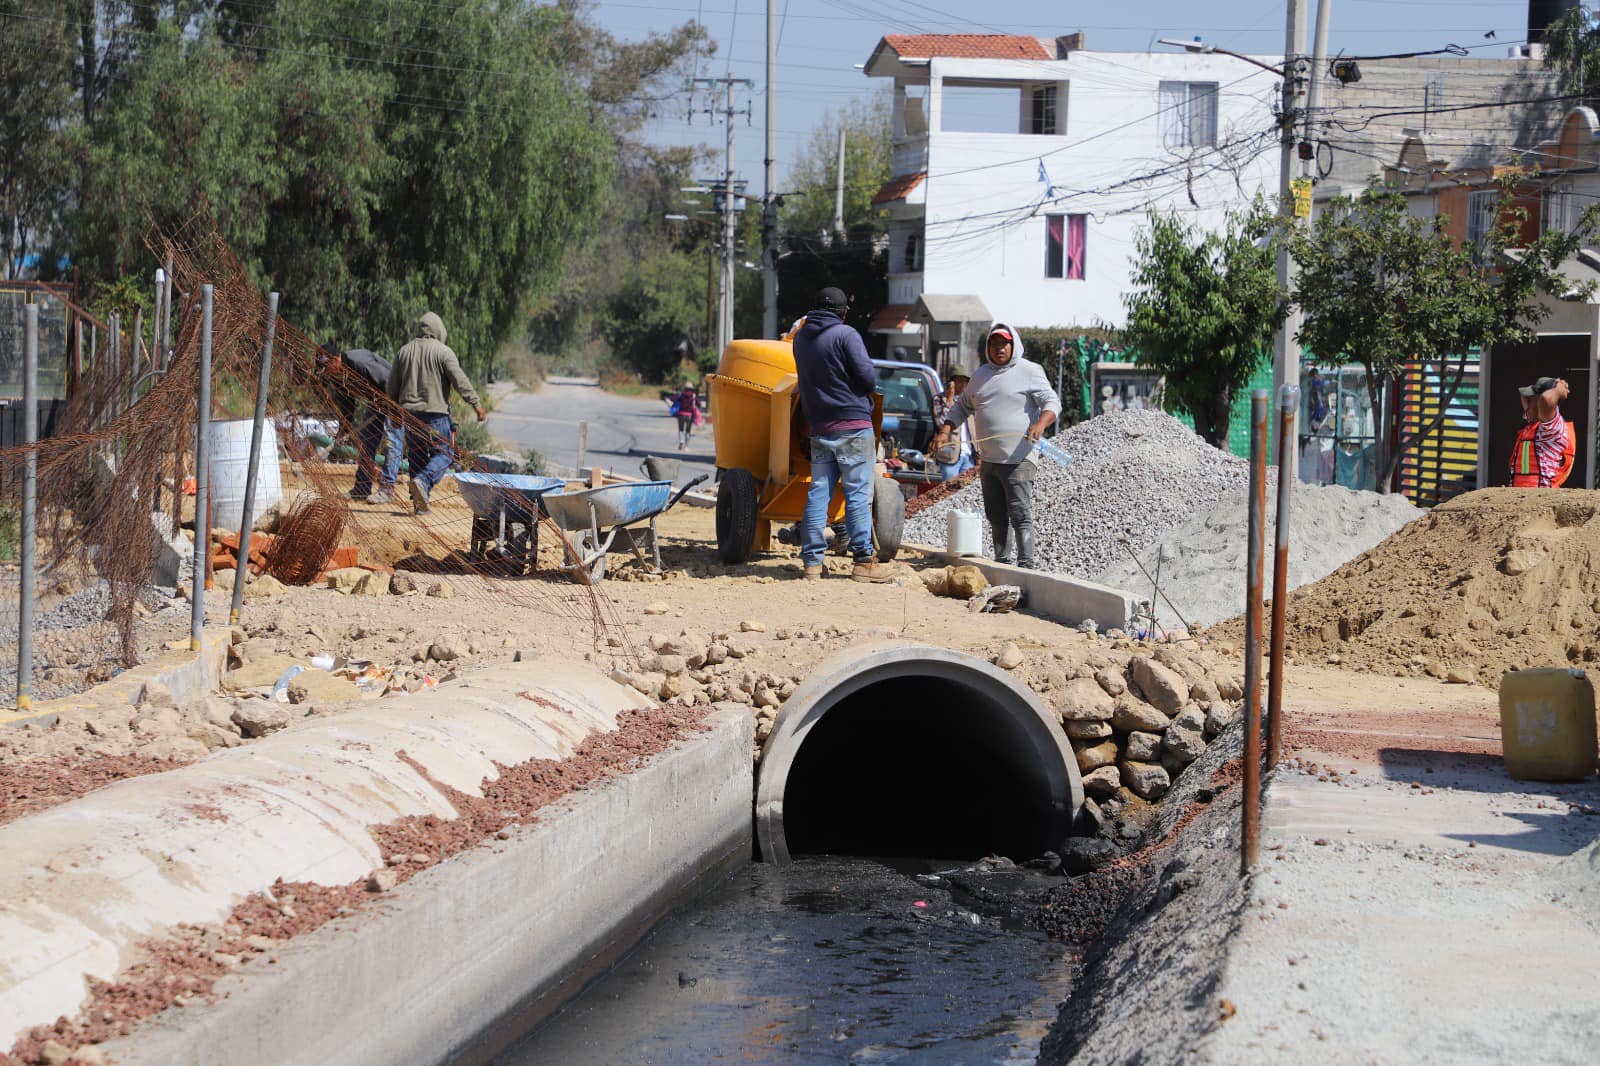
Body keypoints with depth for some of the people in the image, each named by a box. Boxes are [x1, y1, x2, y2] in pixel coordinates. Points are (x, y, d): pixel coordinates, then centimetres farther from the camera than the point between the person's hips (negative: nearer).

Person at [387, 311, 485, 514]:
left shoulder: (404, 351, 11)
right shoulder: (443, 351, -6)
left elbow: (392, 387, 14)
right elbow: (460, 381, -12)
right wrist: (476, 404, -9)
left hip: (410, 413, 5)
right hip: (435, 413, -5)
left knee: (416, 456, 11)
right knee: (444, 453, 1)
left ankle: (419, 503, 7)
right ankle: (423, 481, -24)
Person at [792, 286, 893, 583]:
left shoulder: (800, 338, 11)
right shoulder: (845, 334, -9)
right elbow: (867, 377, -12)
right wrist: (868, 390, 8)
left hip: (819, 428, 6)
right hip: (853, 425, -6)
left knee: (818, 493, 7)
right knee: (858, 493, -3)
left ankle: (812, 561, 4)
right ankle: (863, 560, -3)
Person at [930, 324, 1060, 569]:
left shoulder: (1029, 371, -2)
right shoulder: (981, 375, 17)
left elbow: (1052, 402, -8)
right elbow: (962, 406, 27)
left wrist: (1040, 424, -28)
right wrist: (945, 431, 11)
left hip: (1018, 459, -7)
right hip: (988, 459, 7)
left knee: (1020, 514, -11)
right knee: (995, 515, 10)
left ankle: (1026, 565, -12)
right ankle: (1002, 561, 17)